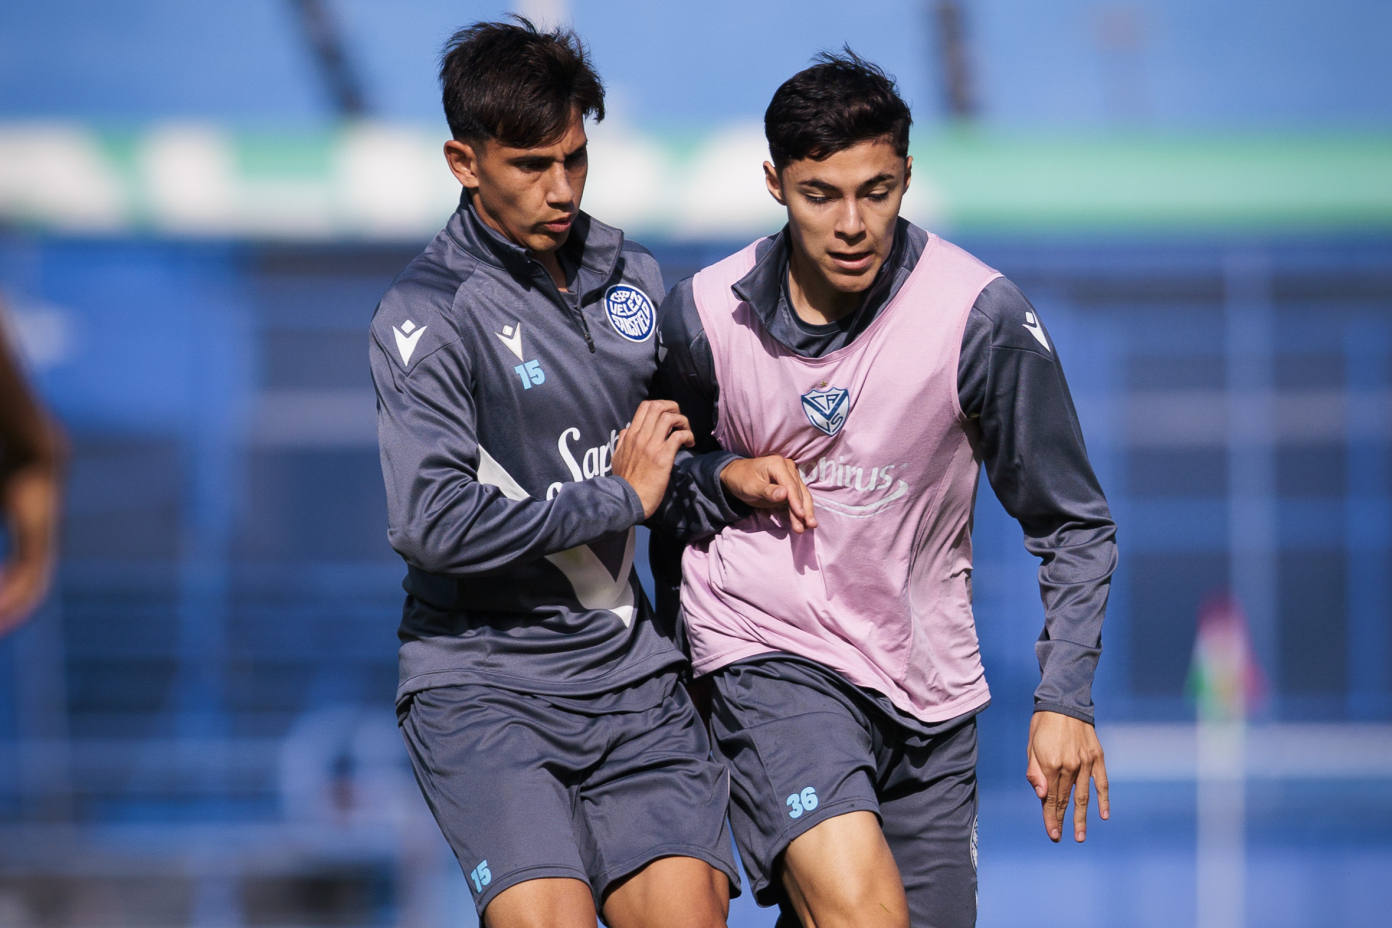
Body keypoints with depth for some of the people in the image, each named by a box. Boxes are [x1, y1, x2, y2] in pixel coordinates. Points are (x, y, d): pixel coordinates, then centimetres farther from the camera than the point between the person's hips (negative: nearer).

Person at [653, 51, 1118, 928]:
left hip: (929, 687, 2)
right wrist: (728, 476, -8)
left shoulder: (980, 314, -10)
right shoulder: (707, 313, -5)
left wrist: (1065, 699, -9)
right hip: (767, 651, -2)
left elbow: (1073, 523, -1)